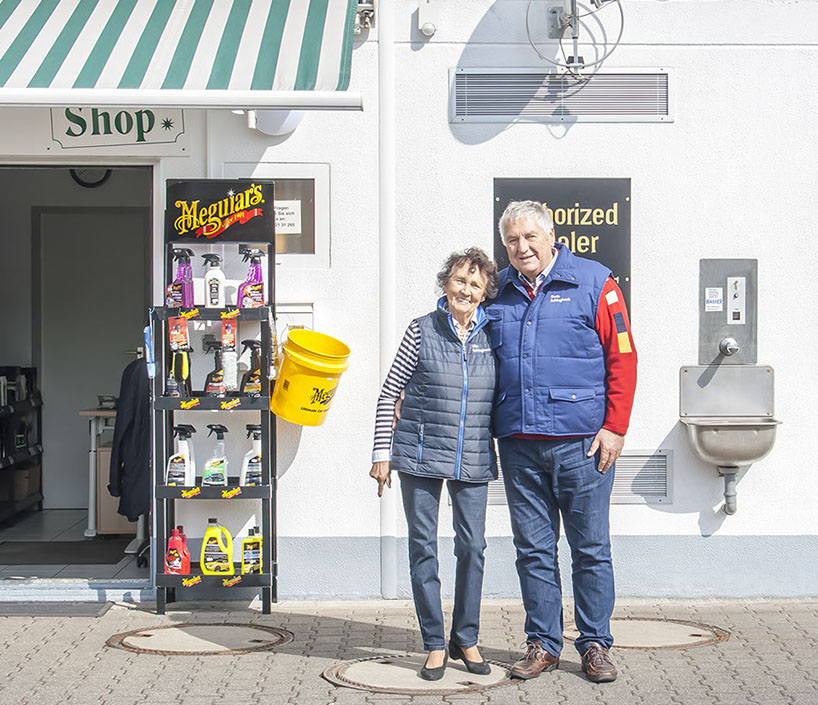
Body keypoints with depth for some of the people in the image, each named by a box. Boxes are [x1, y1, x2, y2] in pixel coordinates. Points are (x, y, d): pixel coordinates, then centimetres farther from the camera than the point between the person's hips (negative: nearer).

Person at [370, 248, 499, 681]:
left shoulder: (491, 335, 5)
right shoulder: (422, 330, -2)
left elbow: (503, 398, 15)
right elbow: (389, 392, 1)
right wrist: (382, 453, -2)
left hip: (473, 461, 2)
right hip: (422, 455, -2)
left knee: (472, 546, 4)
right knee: (423, 546, 2)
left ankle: (466, 638, 19)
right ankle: (434, 643, 12)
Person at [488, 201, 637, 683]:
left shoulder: (594, 283, -1)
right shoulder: (499, 293, 12)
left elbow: (623, 358, -3)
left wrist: (615, 428, -9)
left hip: (581, 441, -4)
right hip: (519, 444, 4)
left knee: (591, 548, 3)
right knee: (533, 549, 8)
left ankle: (595, 645, 13)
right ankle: (543, 643, 18)